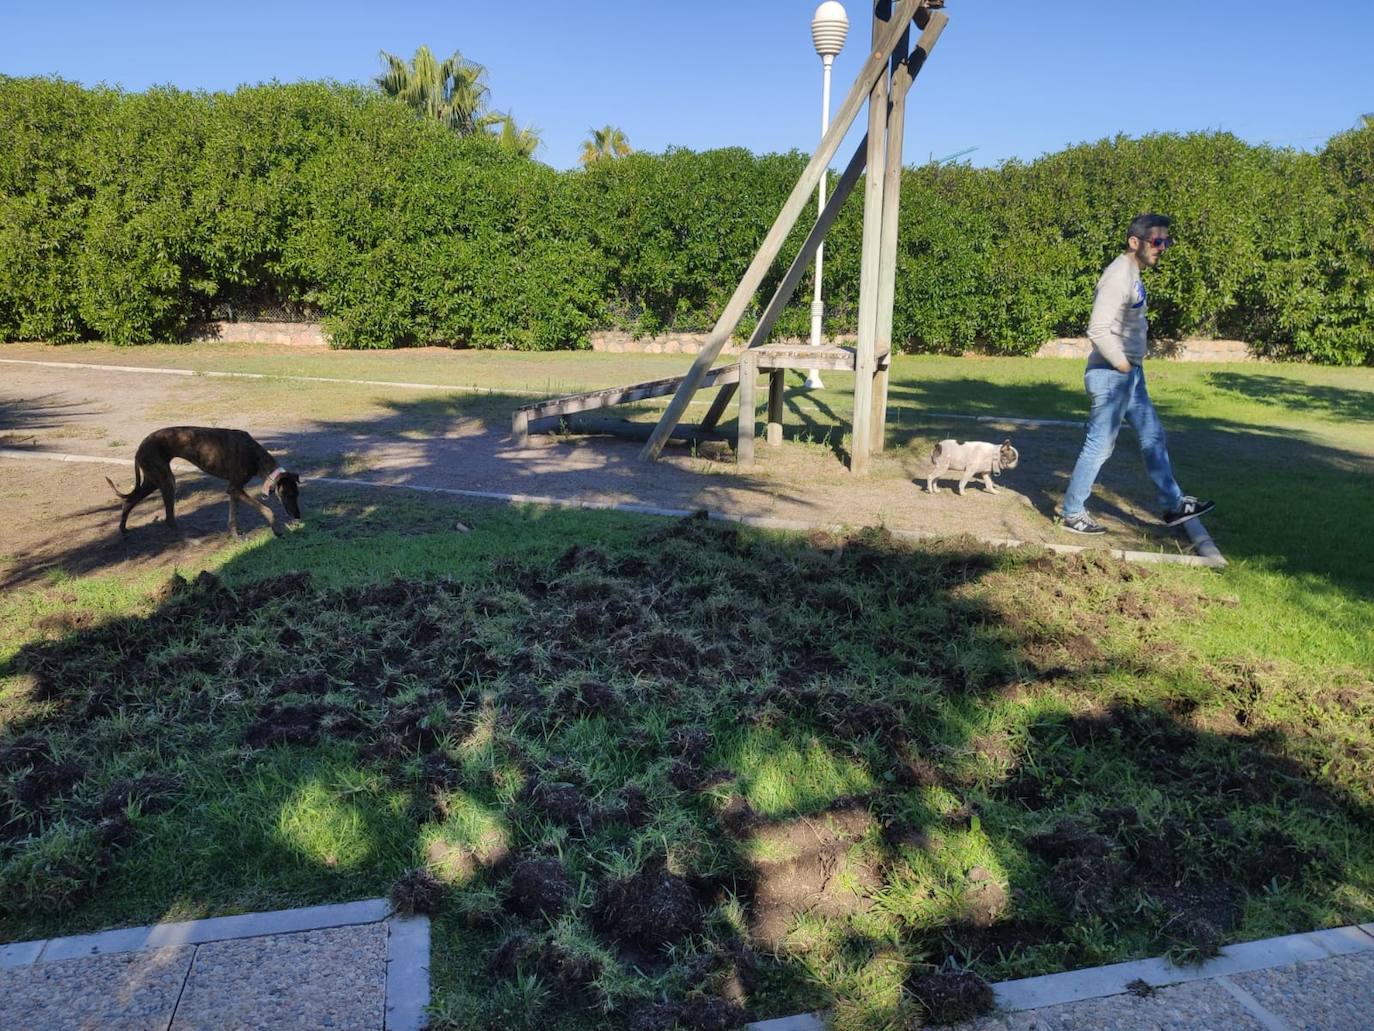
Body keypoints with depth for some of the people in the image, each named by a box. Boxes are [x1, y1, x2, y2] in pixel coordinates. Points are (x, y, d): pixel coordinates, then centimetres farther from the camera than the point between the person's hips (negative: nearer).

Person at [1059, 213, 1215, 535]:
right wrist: (1123, 364, -16)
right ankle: (1073, 513, 9)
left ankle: (1173, 505, 26)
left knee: (1153, 436, 16)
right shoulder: (1119, 277, -19)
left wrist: (1134, 364, 12)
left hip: (1131, 375, 10)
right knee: (1100, 445, -2)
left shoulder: (1134, 275, 12)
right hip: (1111, 375, -10)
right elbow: (1098, 330, -27)